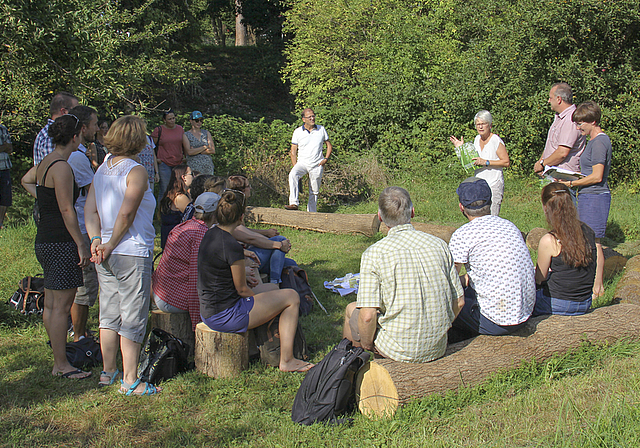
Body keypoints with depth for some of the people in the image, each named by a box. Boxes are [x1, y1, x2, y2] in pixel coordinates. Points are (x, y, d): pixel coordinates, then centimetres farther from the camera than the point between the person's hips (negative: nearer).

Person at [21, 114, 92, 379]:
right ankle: (61, 366, 2)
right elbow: (67, 211, -19)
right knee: (61, 306, -4)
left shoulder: (45, 162, 11)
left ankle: (58, 359, 23)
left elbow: (26, 181, 34)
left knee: (51, 304, 14)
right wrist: (81, 244, -15)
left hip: (44, 240, 10)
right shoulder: (62, 167, -17)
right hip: (61, 243, -10)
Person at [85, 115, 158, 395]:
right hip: (132, 254, -7)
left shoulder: (102, 170, 10)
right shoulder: (136, 171, -13)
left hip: (106, 256, 8)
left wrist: (96, 240, -3)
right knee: (133, 318, 0)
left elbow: (90, 210, 4)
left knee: (109, 315, 16)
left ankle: (108, 372, 26)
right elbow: (126, 214, -19)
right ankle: (130, 381, 4)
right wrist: (111, 245, -8)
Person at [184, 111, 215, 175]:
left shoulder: (206, 133, 12)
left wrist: (196, 151, -6)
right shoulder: (186, 135, 3)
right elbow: (189, 152, -10)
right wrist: (205, 147, -5)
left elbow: (213, 150, 1)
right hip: (193, 167, -3)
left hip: (208, 165, 3)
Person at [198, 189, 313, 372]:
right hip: (226, 317, -10)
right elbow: (242, 289, -12)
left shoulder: (210, 234, 4)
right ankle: (286, 360, 5)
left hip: (207, 313, 10)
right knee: (292, 297, 3)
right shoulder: (232, 246, -23)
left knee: (272, 288, 28)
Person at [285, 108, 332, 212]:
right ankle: (294, 203, -39)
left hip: (317, 165, 1)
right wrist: (295, 166, -7)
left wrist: (326, 159, -2)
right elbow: (293, 151, 4)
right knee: (293, 174, -32)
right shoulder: (298, 132, 0)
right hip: (302, 162, -1)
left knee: (314, 191, 6)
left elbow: (329, 146, 14)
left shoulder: (321, 129, 4)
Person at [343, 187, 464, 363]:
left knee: (352, 309, 23)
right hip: (438, 348, 5)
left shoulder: (374, 254, -14)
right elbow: (458, 302, 3)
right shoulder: (439, 244, -1)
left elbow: (367, 315, -18)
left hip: (399, 350, -5)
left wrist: (367, 344, 2)